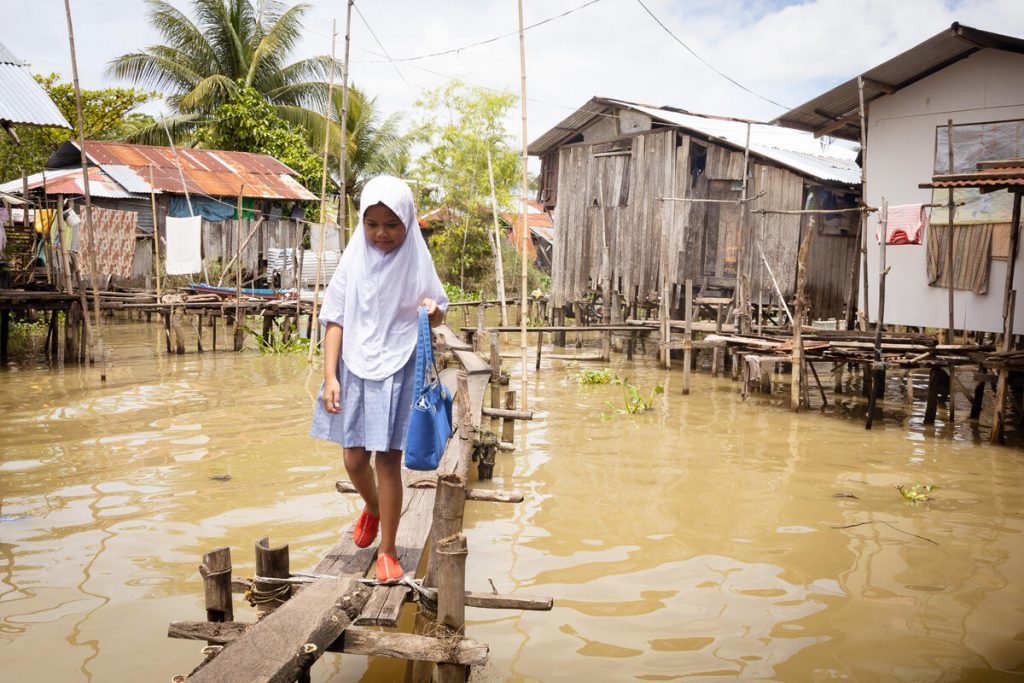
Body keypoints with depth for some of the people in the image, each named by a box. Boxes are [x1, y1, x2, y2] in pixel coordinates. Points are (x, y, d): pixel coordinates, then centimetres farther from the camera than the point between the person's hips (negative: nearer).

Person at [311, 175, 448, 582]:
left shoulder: (416, 265, -3)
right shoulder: (353, 263, -2)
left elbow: (437, 315, 7)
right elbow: (335, 322, -1)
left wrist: (434, 312, -18)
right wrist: (330, 376, -9)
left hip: (397, 374, -2)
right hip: (355, 372, 2)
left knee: (388, 459, 0)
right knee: (354, 460, 9)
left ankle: (387, 550, 15)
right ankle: (372, 508, 42)